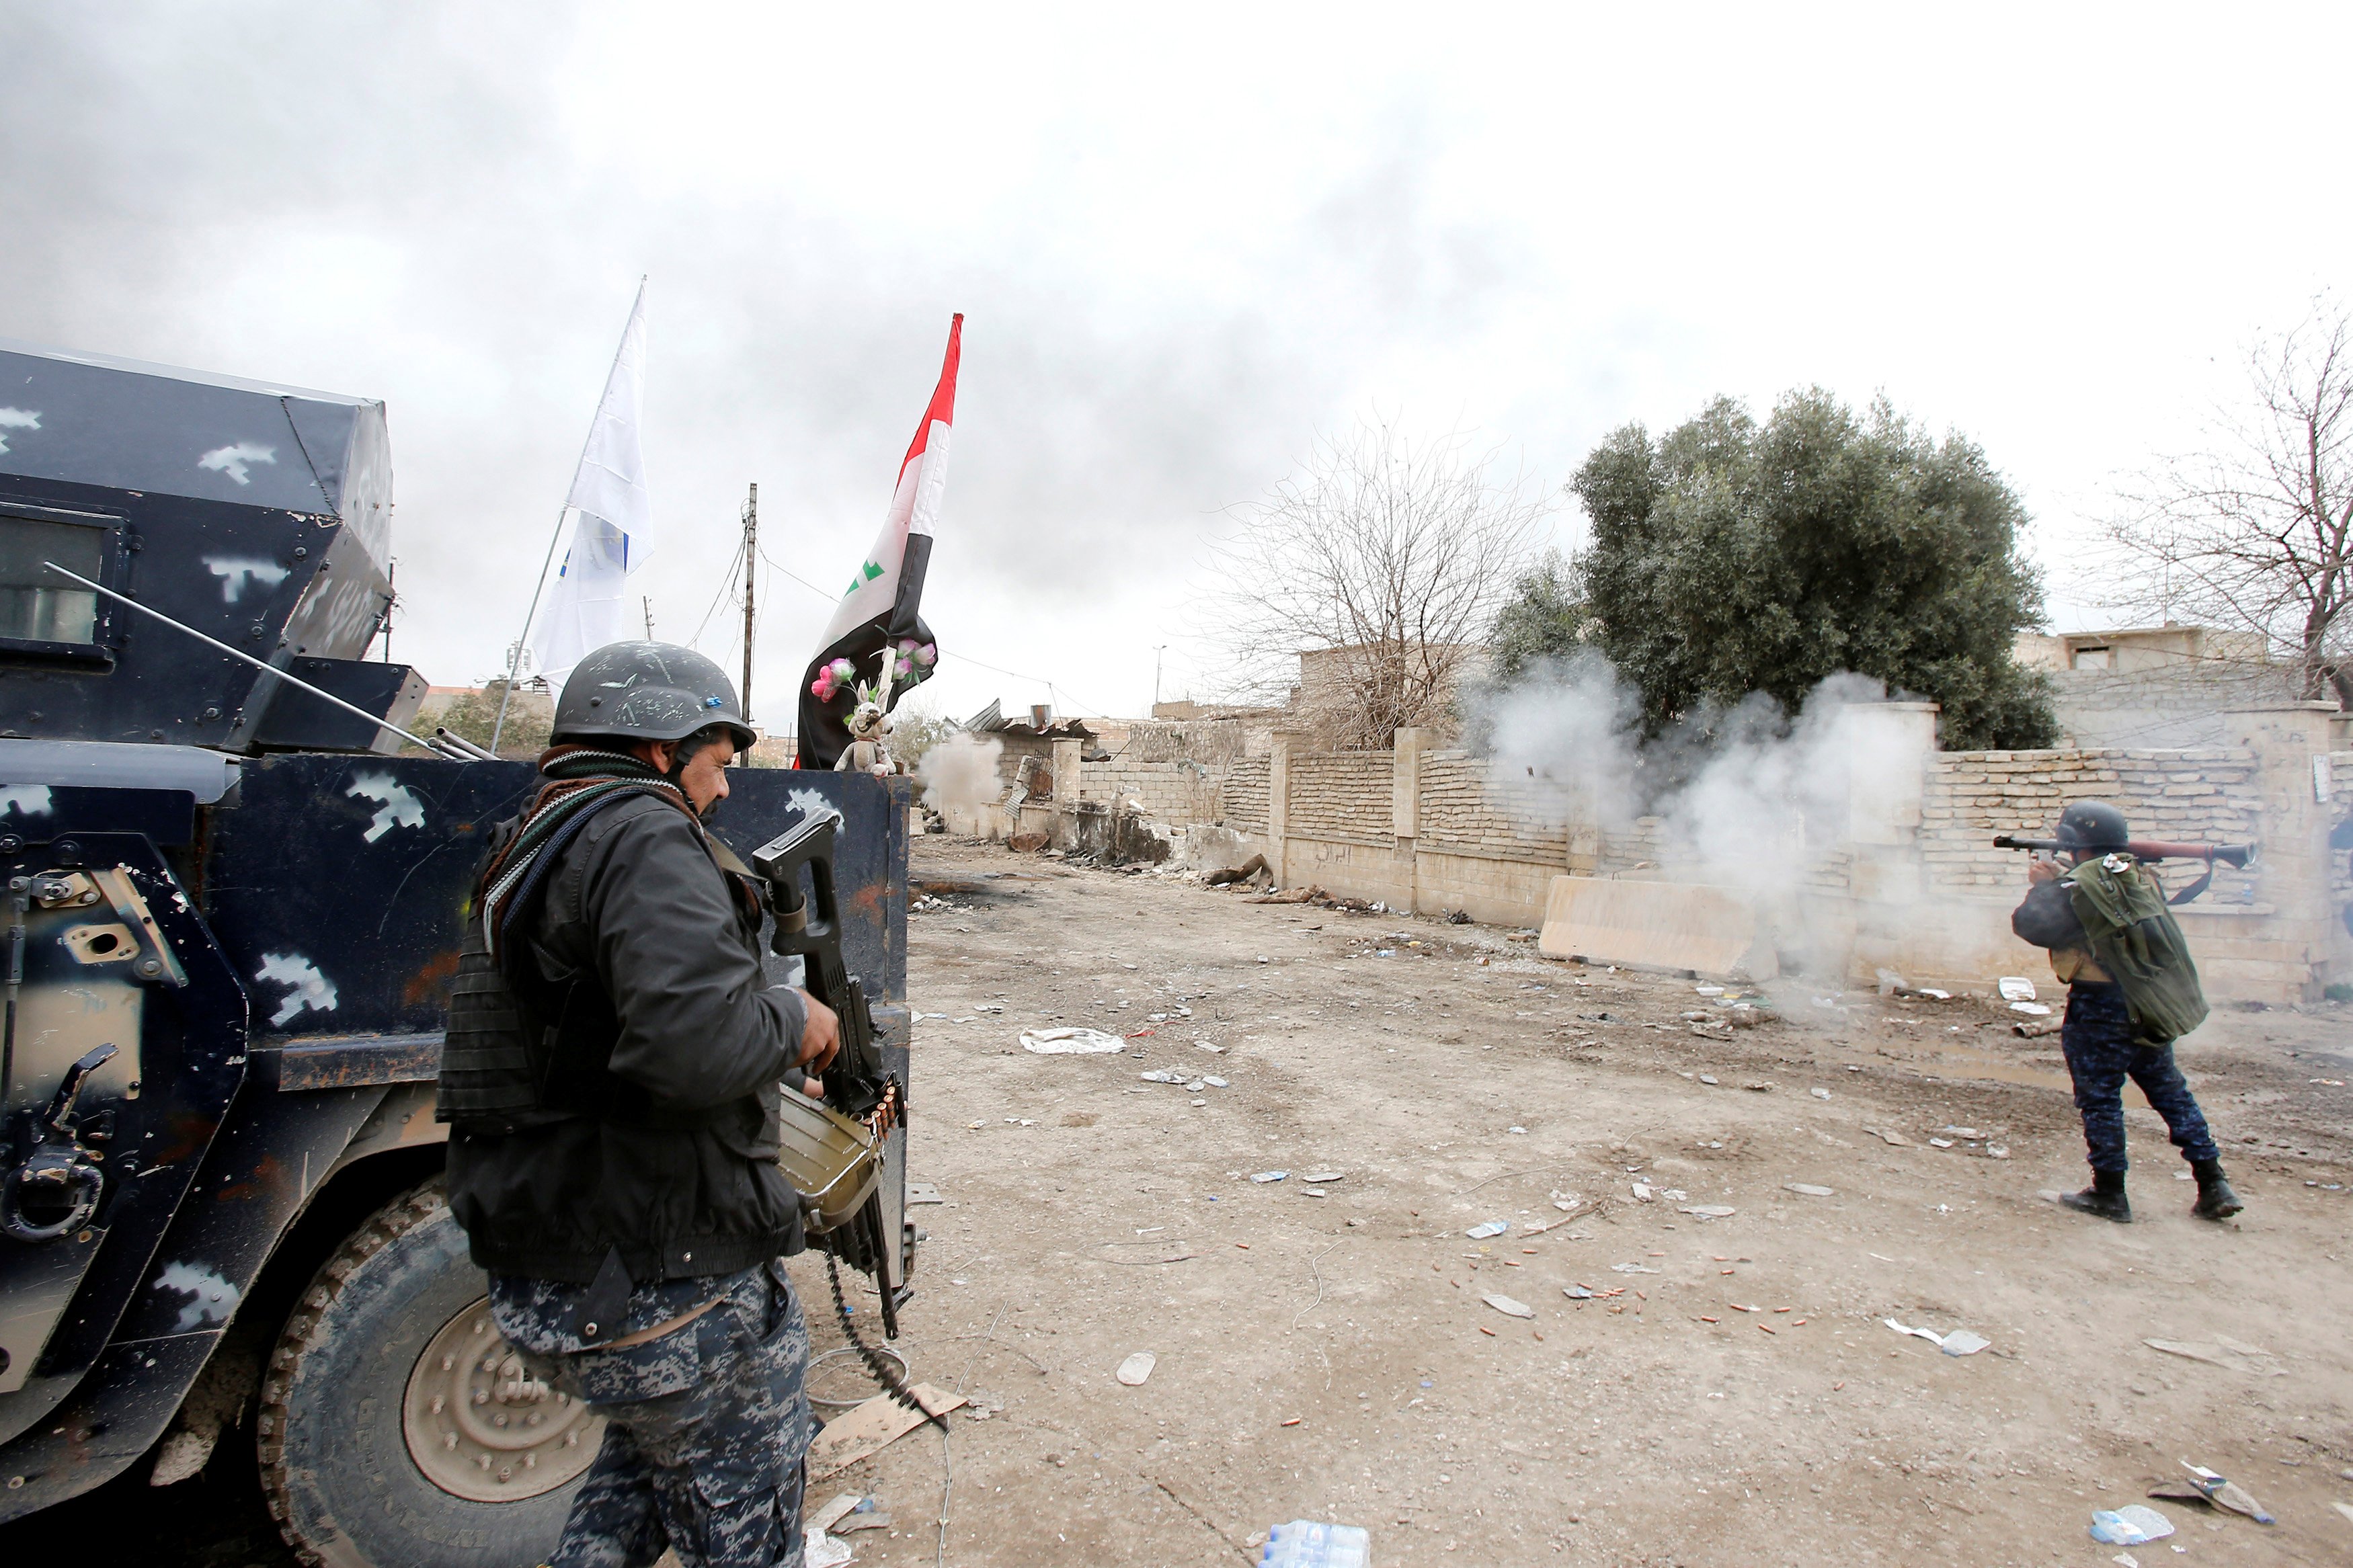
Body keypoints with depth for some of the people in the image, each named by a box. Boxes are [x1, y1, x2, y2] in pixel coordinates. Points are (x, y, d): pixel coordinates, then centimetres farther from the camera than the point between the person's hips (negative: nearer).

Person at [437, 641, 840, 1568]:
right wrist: (790, 1020, -14)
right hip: (664, 1295, -9)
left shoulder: (523, 853, 14)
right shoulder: (643, 835, -19)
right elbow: (694, 1042, -34)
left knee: (649, 1442, 34)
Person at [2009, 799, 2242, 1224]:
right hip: (2153, 1007, 8)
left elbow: (2032, 925, -17)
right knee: (2170, 1091, 18)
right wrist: (2060, 880, 14)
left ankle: (2108, 1193, 10)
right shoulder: (2140, 877, 8)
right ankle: (2213, 1185, 21)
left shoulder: (2078, 887, -16)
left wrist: (2041, 887, -1)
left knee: (2100, 1098, 3)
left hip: (2102, 1009, -7)